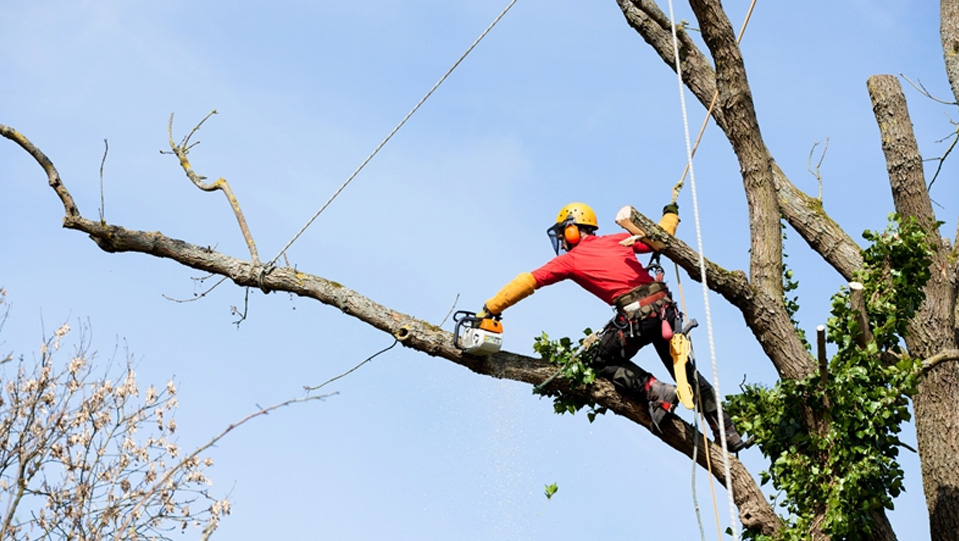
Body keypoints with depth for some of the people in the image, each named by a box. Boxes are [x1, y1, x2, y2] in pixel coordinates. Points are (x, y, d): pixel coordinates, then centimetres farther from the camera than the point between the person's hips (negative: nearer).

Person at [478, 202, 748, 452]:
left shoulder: (570, 259, 10)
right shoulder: (618, 240, 20)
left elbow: (527, 282, 9)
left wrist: (490, 309, 13)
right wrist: (671, 214, 46)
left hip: (636, 315, -6)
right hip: (664, 307, 6)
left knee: (604, 362, 17)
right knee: (684, 369, 19)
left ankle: (655, 391, -5)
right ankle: (728, 432, 16)